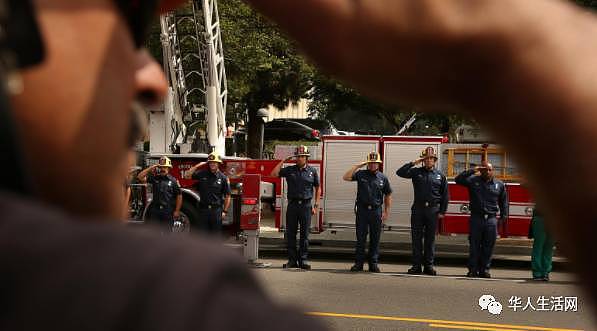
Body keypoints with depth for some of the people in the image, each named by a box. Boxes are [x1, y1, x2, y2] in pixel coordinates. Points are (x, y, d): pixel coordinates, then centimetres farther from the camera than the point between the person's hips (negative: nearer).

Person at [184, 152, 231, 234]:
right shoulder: (202, 174, 3)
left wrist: (225, 211, -4)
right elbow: (187, 175, 3)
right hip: (203, 209, 2)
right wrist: (197, 166, -4)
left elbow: (227, 196, 0)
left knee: (216, 233, 3)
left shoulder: (223, 178, -2)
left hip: (216, 210, -2)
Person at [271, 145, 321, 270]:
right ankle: (292, 260, 9)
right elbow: (274, 174, 1)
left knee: (305, 234, 2)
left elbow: (317, 188, 8)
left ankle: (303, 259, 8)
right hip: (292, 205, 1)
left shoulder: (312, 171, 5)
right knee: (290, 234, 3)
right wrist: (283, 161, 0)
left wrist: (316, 205, 2)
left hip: (306, 205, -1)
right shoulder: (289, 170, 7)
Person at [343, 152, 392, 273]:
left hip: (376, 210, 1)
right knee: (360, 238, 3)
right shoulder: (360, 174, 3)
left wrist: (386, 212, 3)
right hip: (362, 209, -1)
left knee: (375, 239, 5)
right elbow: (346, 177, -9)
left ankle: (373, 263, 12)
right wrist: (358, 165, -10)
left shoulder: (383, 178, 5)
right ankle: (358, 263, 9)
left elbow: (388, 195, 9)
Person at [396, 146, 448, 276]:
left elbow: (445, 195, 7)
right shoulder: (416, 172, 6)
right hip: (418, 209, 0)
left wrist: (442, 212, 1)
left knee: (430, 239, 4)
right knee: (417, 238, 1)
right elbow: (400, 172, -4)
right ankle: (416, 266, 6)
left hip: (433, 210, 0)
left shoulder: (440, 175, 6)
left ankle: (429, 266, 10)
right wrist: (413, 163, -7)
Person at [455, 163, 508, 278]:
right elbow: (458, 179, -6)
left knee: (488, 246, 2)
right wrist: (472, 171, -9)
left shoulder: (499, 184, 10)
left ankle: (484, 269, 10)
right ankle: (473, 270, 5)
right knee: (474, 245, 1)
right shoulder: (473, 180, 3)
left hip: (491, 219, 2)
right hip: (476, 218, -1)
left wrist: (503, 216, 8)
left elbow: (503, 202, 15)